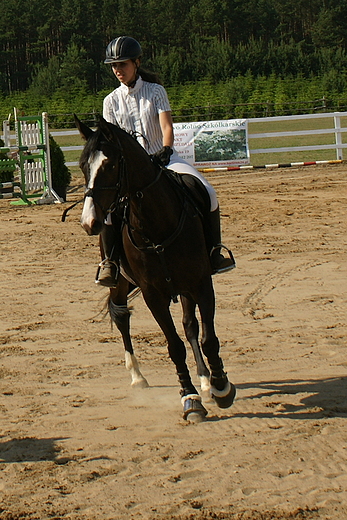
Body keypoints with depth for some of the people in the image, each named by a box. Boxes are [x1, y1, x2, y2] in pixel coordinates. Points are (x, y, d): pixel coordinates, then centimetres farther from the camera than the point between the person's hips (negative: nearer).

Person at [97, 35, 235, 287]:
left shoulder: (156, 91, 3)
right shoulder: (111, 101, 7)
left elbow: (167, 126, -8)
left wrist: (166, 149, -28)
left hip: (164, 157, 0)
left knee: (207, 192, -23)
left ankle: (214, 250, -10)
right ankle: (109, 261, -14)